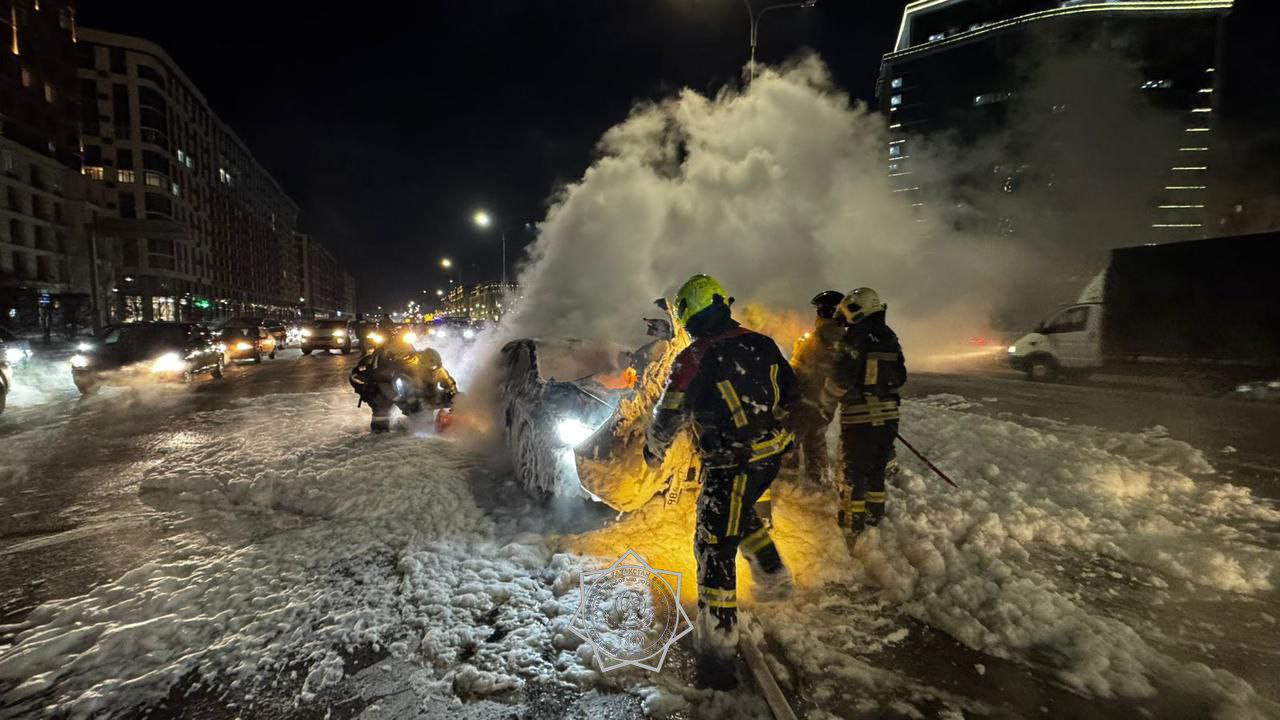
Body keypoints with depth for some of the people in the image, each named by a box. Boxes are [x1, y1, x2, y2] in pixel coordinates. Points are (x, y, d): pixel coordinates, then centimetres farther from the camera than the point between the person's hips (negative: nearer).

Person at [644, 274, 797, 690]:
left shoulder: (693, 360, -16)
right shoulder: (761, 344, 1)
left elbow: (668, 417, -7)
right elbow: (790, 393, 12)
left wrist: (653, 452, 12)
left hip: (731, 466, -7)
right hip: (772, 455, 7)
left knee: (715, 550, 1)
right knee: (743, 515, 32)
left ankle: (717, 652, 5)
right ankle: (774, 580, 46)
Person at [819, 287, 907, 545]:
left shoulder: (853, 338, -15)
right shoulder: (890, 339, 7)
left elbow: (839, 379, -18)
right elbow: (899, 378, 13)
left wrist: (827, 406, -3)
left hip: (858, 417, -6)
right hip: (888, 416, 7)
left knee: (853, 472, 4)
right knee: (877, 468, 21)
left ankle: (851, 530, 11)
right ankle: (875, 515, 34)